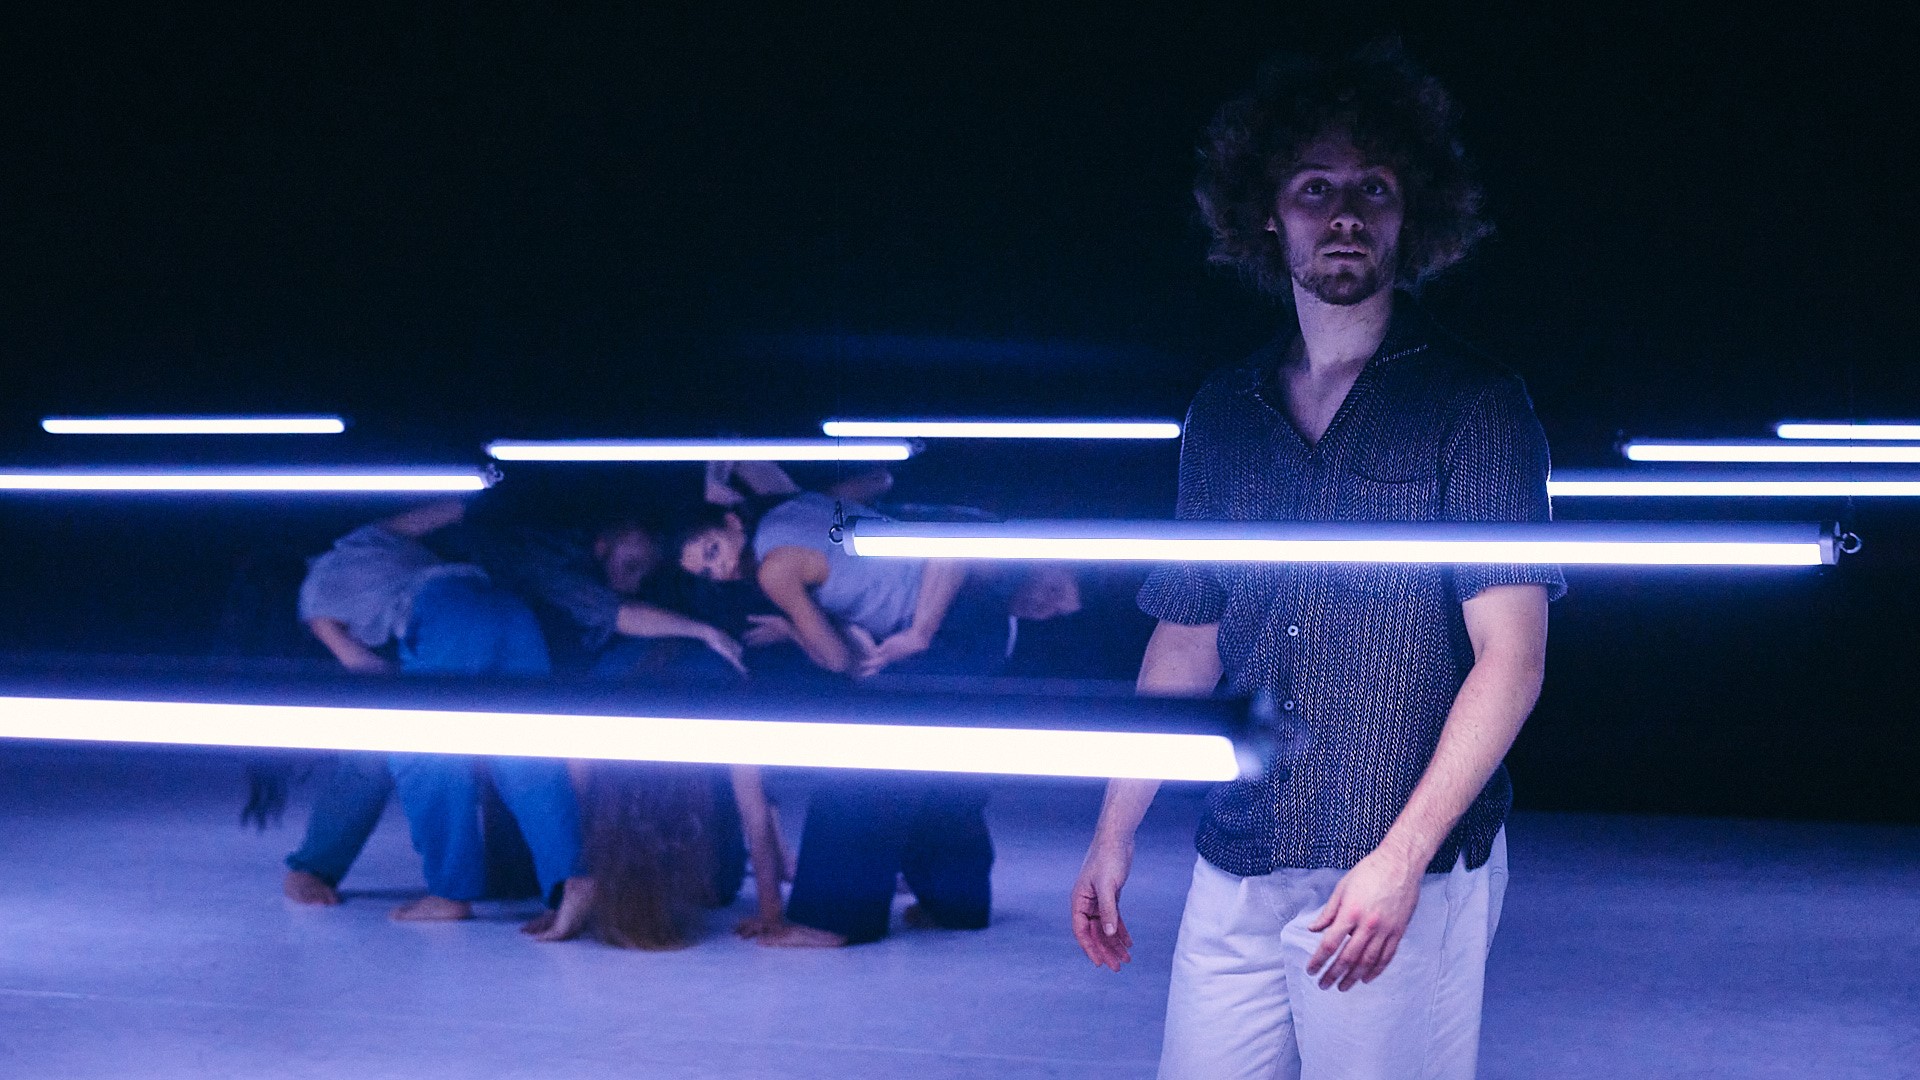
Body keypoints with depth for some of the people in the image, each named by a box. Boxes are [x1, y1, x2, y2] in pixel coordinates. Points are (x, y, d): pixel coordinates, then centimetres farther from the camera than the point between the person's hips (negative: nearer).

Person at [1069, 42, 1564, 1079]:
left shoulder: (1473, 406, -3)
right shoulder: (1224, 414, 11)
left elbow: (1510, 659, -9)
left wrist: (1400, 857, -18)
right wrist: (1115, 834, 11)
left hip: (1406, 877, -4)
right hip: (1234, 877, 4)